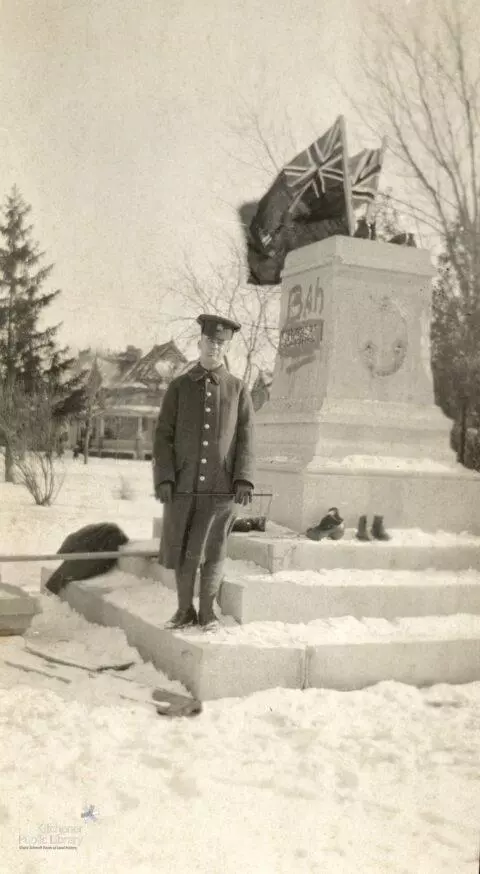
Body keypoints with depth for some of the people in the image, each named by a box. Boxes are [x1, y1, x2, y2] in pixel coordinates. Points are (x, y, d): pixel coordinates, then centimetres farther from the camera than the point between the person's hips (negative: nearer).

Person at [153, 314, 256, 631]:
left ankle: (208, 611, 18)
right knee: (181, 549, 7)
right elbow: (164, 436, 1)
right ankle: (185, 611, 22)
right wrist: (163, 479, -9)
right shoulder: (179, 387, 4)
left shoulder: (239, 390, 5)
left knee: (212, 550, 5)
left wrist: (245, 480, -11)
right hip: (183, 485, 1)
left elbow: (246, 439, 0)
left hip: (221, 486, -1)